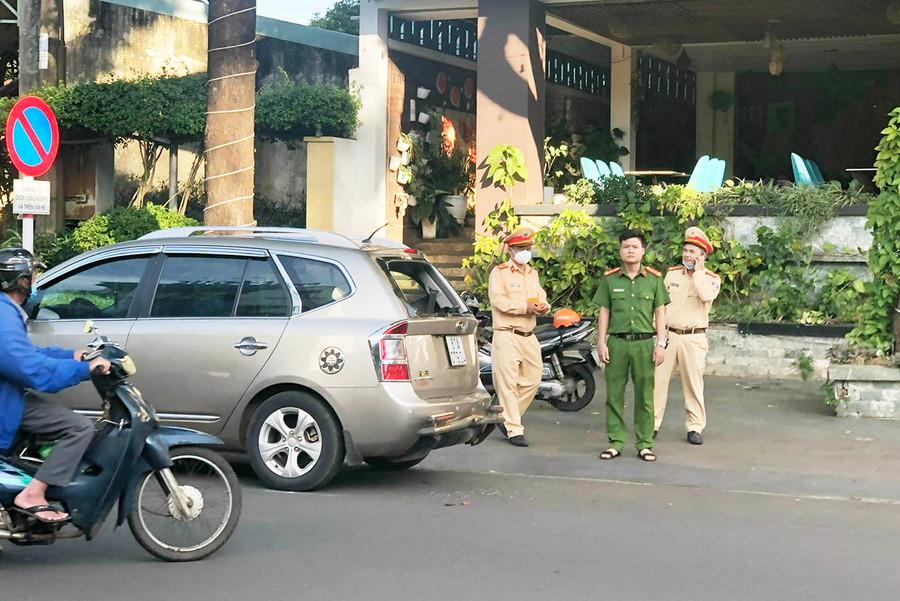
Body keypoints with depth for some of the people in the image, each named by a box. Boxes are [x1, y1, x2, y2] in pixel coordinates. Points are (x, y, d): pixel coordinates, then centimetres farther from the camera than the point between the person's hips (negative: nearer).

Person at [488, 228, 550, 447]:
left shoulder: (533, 273, 20)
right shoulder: (499, 272, -2)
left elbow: (541, 296, 17)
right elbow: (498, 299, -14)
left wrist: (544, 307, -7)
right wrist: (525, 307, -21)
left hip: (529, 337, 7)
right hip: (507, 336, -7)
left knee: (532, 380, 7)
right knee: (508, 383, -7)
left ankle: (506, 419, 22)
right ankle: (514, 430, -4)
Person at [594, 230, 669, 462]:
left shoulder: (654, 279, 7)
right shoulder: (609, 279, 8)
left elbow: (660, 313, 8)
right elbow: (604, 312, 9)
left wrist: (661, 344, 1)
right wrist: (601, 342, 2)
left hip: (644, 343, 0)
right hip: (617, 342, 1)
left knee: (644, 395, 1)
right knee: (614, 394, 2)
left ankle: (644, 444, 9)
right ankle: (615, 442, 10)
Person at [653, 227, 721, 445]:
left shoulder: (711, 279, 2)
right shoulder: (672, 274, 12)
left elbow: (707, 296, -21)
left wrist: (698, 272, -11)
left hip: (694, 338, -3)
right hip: (669, 335, 3)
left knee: (693, 383, -1)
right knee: (657, 379, -1)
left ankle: (695, 427, 8)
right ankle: (652, 424, 6)